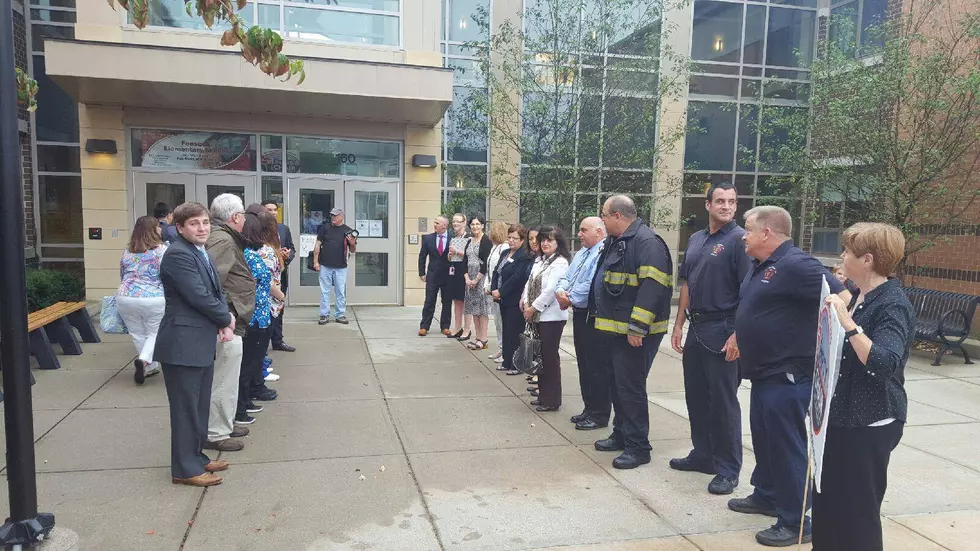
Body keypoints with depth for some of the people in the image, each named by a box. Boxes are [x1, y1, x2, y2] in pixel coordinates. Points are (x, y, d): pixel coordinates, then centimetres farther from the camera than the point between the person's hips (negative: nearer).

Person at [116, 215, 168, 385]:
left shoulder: (127, 253, 11)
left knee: (138, 335, 14)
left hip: (125, 298, 5)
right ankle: (144, 360, -15)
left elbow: (122, 277, 20)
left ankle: (149, 367, 21)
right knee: (155, 333, 7)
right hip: (154, 300, -5)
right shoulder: (162, 250, -7)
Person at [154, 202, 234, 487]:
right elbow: (199, 296, -23)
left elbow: (216, 292, 14)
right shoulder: (178, 254, -17)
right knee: (186, 408, 1)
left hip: (202, 343, 9)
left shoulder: (202, 253, 14)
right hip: (183, 344, -9)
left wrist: (224, 322, -4)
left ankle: (196, 456, 31)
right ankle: (185, 469, 12)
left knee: (200, 405, 18)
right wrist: (227, 319, -8)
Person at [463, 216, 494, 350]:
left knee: (482, 308, -6)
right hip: (470, 278, 7)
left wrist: (476, 280, -14)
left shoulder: (486, 241, -8)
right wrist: (467, 278, -3)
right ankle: (478, 338, 15)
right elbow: (466, 262, 12)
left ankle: (483, 340, -2)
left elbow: (486, 263, -14)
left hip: (482, 277, -7)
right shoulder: (469, 242, 14)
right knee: (474, 309, 9)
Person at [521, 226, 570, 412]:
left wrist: (533, 308, -13)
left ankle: (552, 400, 7)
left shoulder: (560, 263, -12)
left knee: (550, 357, -2)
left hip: (551, 316, -8)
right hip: (538, 316, 8)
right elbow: (530, 282, 14)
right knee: (540, 355, 13)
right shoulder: (541, 261, 15)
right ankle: (543, 394, 24)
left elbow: (550, 290, -19)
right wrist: (526, 302, -2)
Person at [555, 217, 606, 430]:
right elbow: (566, 277, 18)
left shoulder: (605, 253, -16)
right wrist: (561, 290, -4)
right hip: (579, 314, 10)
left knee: (596, 367, -2)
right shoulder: (581, 254, 17)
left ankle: (600, 415, 8)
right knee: (584, 364, 16)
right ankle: (589, 408, 28)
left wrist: (571, 299, -13)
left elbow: (593, 284, -25)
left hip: (595, 317, -10)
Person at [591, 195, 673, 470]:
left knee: (631, 388, -4)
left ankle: (638, 447, 7)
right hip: (612, 329, 10)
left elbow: (652, 287, -24)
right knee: (617, 385, 17)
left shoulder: (647, 242, -16)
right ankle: (621, 435, 30)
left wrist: (637, 327, -26)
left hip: (634, 333, -10)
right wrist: (600, 315, 23)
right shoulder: (615, 242, 16)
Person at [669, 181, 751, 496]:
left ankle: (728, 469, 12)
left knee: (723, 401, 0)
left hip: (722, 332, -7)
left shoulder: (739, 240, -9)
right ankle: (702, 455, 30)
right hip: (696, 328, 7)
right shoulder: (696, 240, 13)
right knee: (696, 395, 15)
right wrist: (679, 325, 13)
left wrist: (738, 335, -19)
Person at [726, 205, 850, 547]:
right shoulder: (761, 266, 12)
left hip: (787, 375, -10)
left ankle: (796, 522, 12)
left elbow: (840, 297, -27)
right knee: (764, 438, 21)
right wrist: (738, 336, 29)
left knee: (787, 445, -1)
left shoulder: (795, 265, -20)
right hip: (764, 372, 10)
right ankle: (766, 496, 39)